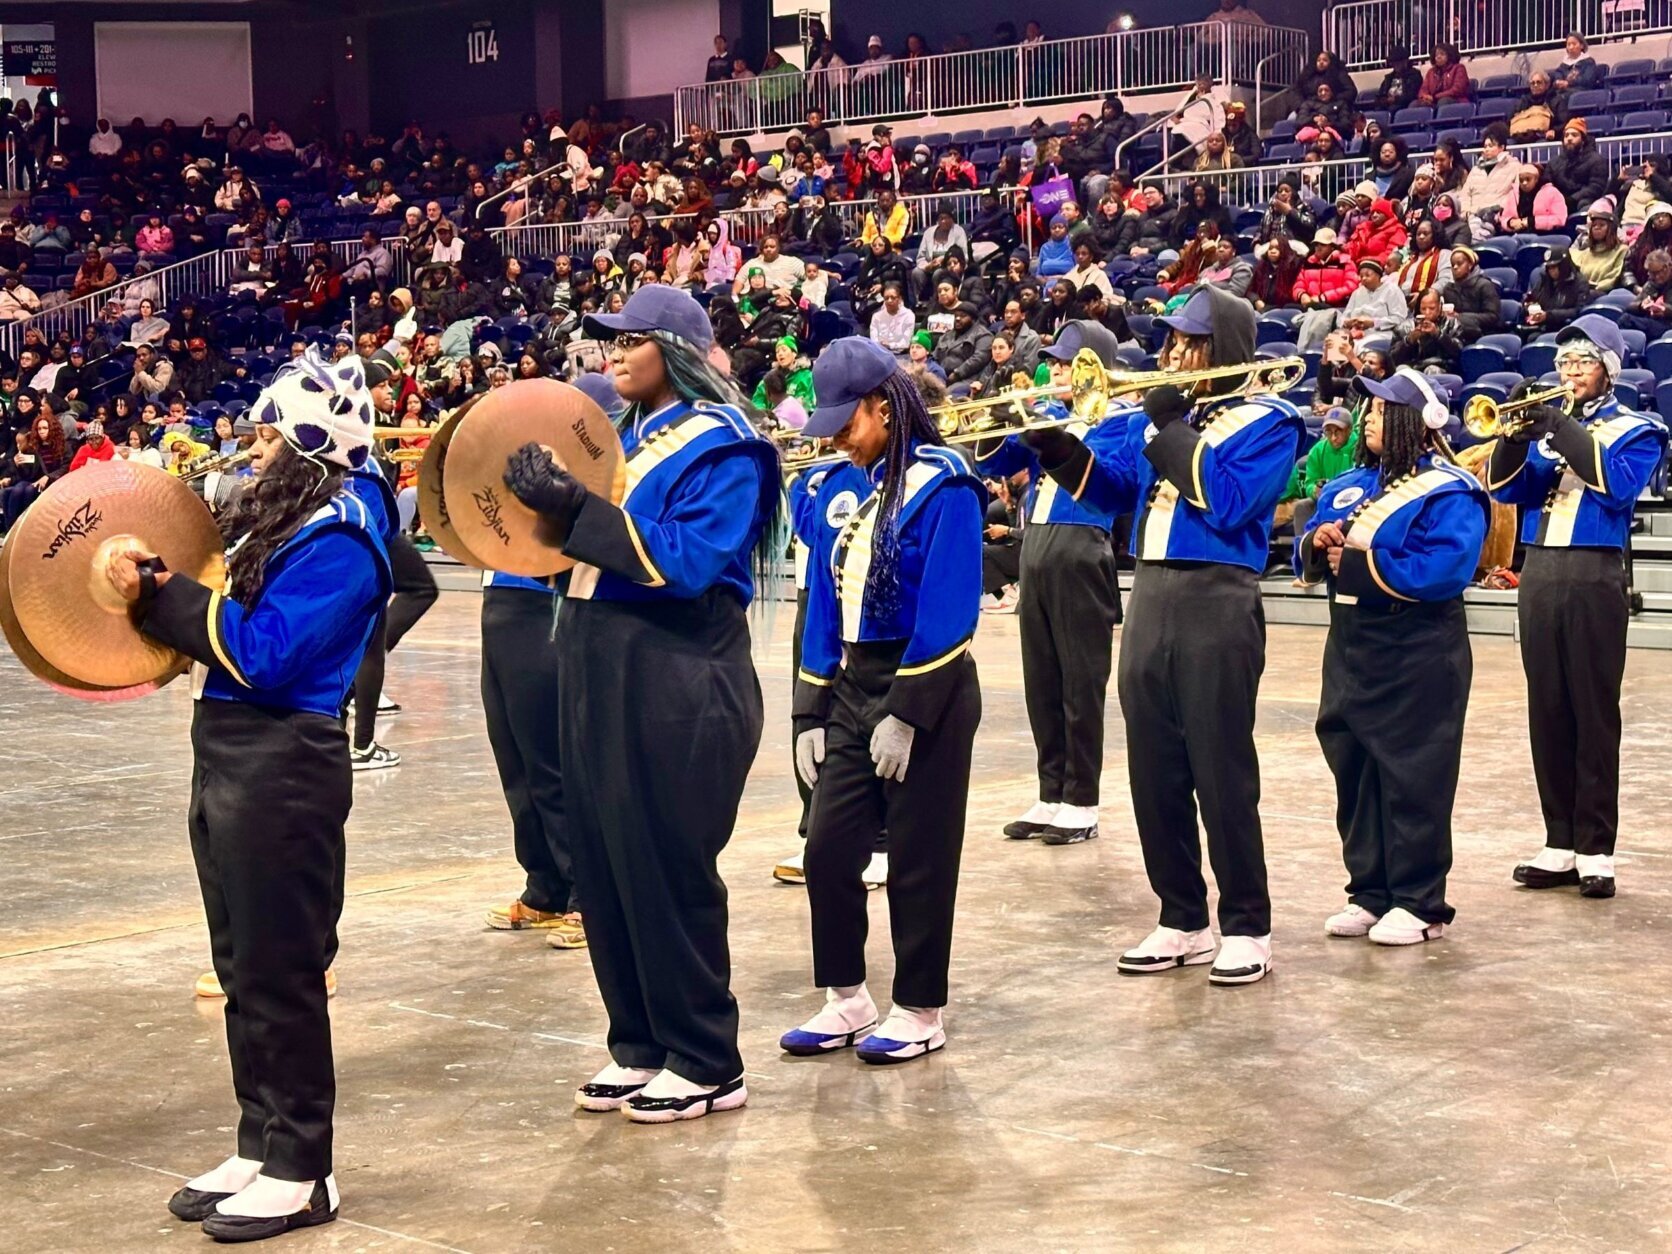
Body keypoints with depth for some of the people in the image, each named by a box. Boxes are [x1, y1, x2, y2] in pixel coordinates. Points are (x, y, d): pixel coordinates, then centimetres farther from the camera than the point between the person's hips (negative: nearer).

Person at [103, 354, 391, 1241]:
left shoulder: (337, 542, -14)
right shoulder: (273, 520, 15)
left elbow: (261, 655, -21)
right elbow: (222, 623, 17)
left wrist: (161, 592, -15)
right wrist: (156, 592, 3)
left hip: (285, 771, -10)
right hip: (227, 758, 10)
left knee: (281, 973, -2)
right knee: (242, 966, 14)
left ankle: (299, 1173, 7)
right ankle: (259, 1146, 25)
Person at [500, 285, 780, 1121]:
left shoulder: (720, 444, -8)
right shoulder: (623, 437, 16)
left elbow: (684, 559, -21)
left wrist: (577, 508, -25)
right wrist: (547, 503, 0)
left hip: (676, 683, -8)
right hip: (596, 670, 8)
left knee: (667, 869, -3)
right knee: (604, 863, 9)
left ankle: (705, 1064, 7)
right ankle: (639, 1045, 20)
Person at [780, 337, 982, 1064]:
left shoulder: (942, 486, -13)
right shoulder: (840, 488, 8)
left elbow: (946, 611, -17)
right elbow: (824, 602, 11)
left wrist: (907, 712, -19)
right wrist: (810, 711, 8)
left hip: (924, 691, -7)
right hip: (850, 688, 7)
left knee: (918, 859, 2)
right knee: (828, 850, 6)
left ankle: (920, 1013, 15)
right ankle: (847, 1001, 20)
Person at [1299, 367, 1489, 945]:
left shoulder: (1447, 492, -9)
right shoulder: (1349, 485, 15)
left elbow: (1446, 568, -23)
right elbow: (1309, 560, 18)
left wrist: (1362, 563, -20)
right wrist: (1318, 543, -6)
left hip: (1417, 656, -8)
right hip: (1351, 650, 8)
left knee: (1413, 777, -3)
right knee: (1352, 769, 10)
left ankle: (1419, 903, 5)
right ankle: (1369, 892, 20)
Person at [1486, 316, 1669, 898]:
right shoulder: (1547, 422, 16)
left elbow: (1619, 483, -15)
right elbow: (1504, 489, 5)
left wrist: (1563, 430, -18)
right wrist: (1515, 436, -11)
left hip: (1595, 577, -4)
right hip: (1538, 573, 5)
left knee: (1594, 715, -3)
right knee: (1547, 714, 6)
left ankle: (1596, 850, 0)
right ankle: (1560, 845, 12)